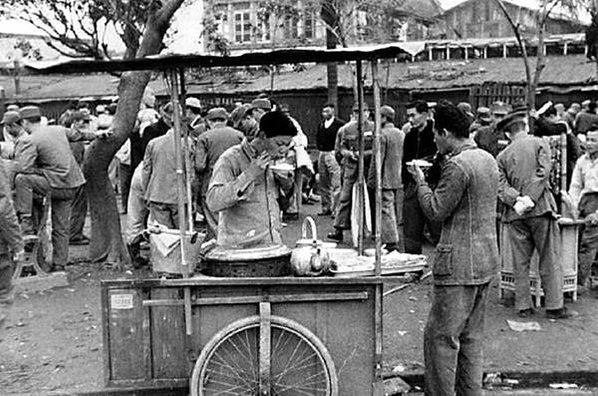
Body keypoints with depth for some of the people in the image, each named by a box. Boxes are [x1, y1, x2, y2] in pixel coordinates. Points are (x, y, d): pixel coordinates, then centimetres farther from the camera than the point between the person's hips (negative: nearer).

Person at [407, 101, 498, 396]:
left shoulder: (457, 166, -17)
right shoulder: (488, 159, 11)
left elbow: (436, 211, -14)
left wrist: (420, 181, 0)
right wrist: (438, 179, 15)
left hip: (459, 265, -9)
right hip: (487, 260, 9)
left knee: (441, 338, 0)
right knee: (471, 337, 17)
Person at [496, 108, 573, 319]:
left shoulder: (502, 156, 10)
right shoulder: (540, 143, 4)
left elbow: (501, 185, -2)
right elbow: (543, 172, -9)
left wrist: (516, 201, -12)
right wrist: (530, 199, -12)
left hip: (515, 214, 3)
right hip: (541, 208, -2)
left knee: (520, 262, 8)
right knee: (549, 260, 4)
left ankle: (523, 306, 11)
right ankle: (554, 306, 7)